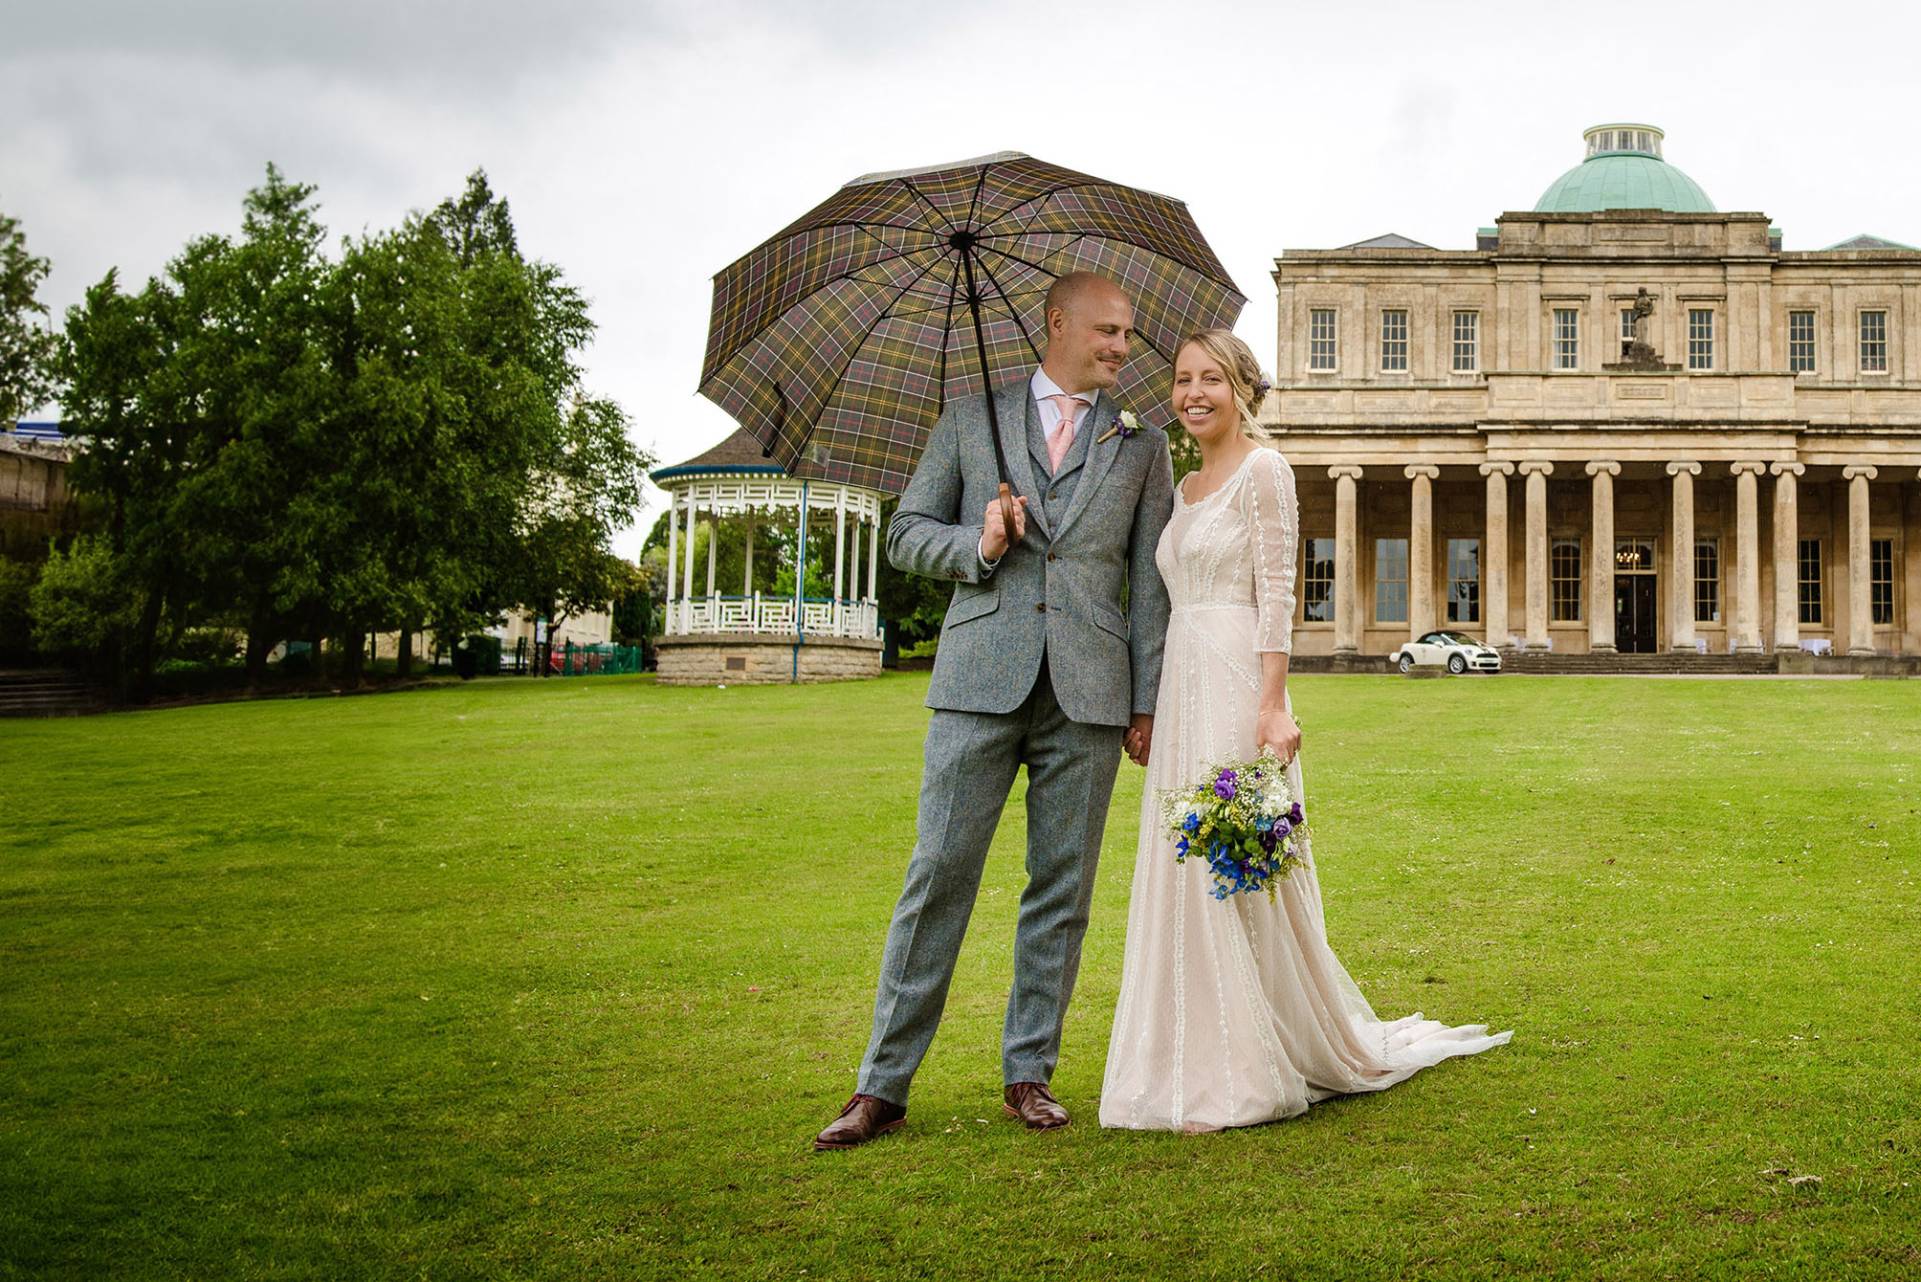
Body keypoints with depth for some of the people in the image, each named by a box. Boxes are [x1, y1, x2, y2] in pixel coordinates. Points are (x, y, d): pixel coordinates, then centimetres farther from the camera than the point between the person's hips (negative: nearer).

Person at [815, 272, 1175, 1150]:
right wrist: (977, 544, -8)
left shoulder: (1140, 442, 13)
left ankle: (1028, 1074, 16)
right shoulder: (971, 420, 13)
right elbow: (906, 535, 12)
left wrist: (1148, 701, 4)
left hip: (1088, 692, 1)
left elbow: (1149, 579, 9)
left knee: (1062, 888, 4)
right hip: (981, 679, -1)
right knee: (938, 876, -3)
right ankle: (883, 1085, 3)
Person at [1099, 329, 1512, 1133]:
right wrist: (1153, 708, 17)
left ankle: (1243, 1079, 3)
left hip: (1236, 687, -8)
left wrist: (1271, 705, -19)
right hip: (1182, 687, 8)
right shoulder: (1187, 487, 18)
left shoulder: (1263, 470, -5)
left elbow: (1276, 595, -12)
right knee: (1183, 873, 8)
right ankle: (1199, 1068, 17)